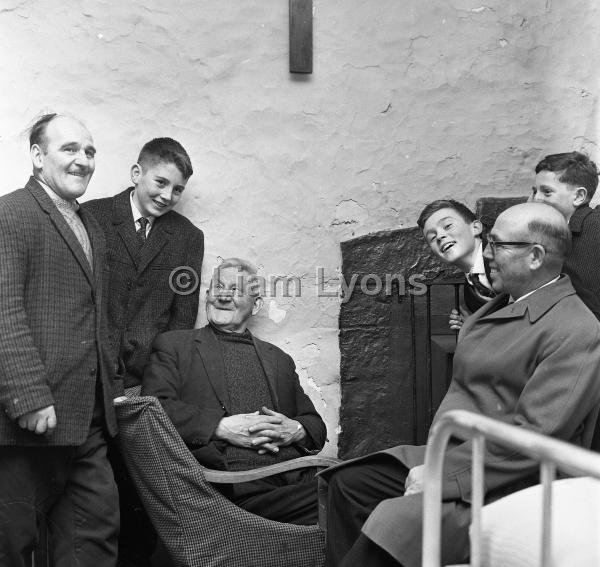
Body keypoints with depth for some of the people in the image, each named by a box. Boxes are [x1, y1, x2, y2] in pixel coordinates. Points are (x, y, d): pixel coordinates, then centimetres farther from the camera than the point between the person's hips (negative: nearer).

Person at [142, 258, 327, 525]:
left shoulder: (278, 359, 29)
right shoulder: (173, 345, 16)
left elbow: (316, 424, 25)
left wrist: (295, 430, 0)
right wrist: (220, 427, -11)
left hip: (295, 479, 5)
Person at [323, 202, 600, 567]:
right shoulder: (501, 306, 15)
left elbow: (532, 436, -22)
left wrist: (441, 474, -20)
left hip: (509, 483, -9)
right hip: (454, 454, 9)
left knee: (394, 523, -26)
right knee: (349, 482, 2)